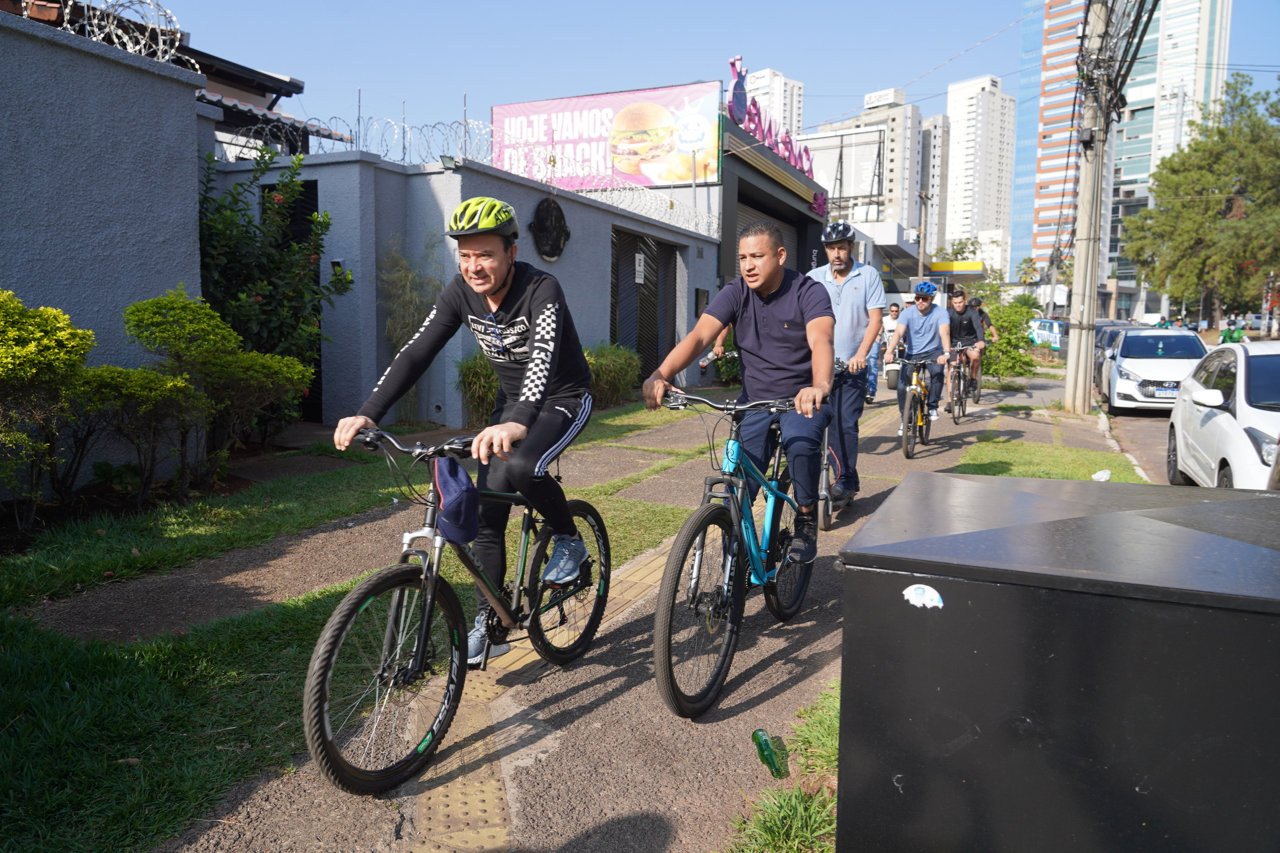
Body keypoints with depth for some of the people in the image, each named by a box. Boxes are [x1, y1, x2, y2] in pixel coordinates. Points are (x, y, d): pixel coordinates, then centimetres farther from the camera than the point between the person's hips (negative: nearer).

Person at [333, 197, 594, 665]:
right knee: (486, 511, 0)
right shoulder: (460, 292, -12)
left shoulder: (541, 289, -28)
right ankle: (488, 624, 13)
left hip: (563, 398, -6)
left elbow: (544, 358, -46)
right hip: (511, 401, 6)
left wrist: (516, 424, -64)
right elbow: (417, 353, -17)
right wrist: (367, 414, -30)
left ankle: (569, 540, -6)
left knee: (516, 468, -35)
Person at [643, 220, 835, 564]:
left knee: (801, 445, -32)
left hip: (802, 397, -3)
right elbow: (699, 335, -22)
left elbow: (820, 340, -34)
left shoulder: (808, 292, -15)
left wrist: (820, 385, -57)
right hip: (754, 399, 3)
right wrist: (660, 375, -40)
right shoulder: (735, 293, -7)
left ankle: (806, 520, -8)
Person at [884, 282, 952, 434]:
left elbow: (944, 333, -29)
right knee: (902, 385, -15)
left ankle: (933, 407, -14)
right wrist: (890, 352, -41)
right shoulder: (908, 313, -10)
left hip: (933, 352, -1)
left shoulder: (940, 313, -13)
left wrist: (946, 353, -48)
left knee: (937, 371, -33)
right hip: (912, 354, 1)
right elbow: (898, 333, -23)